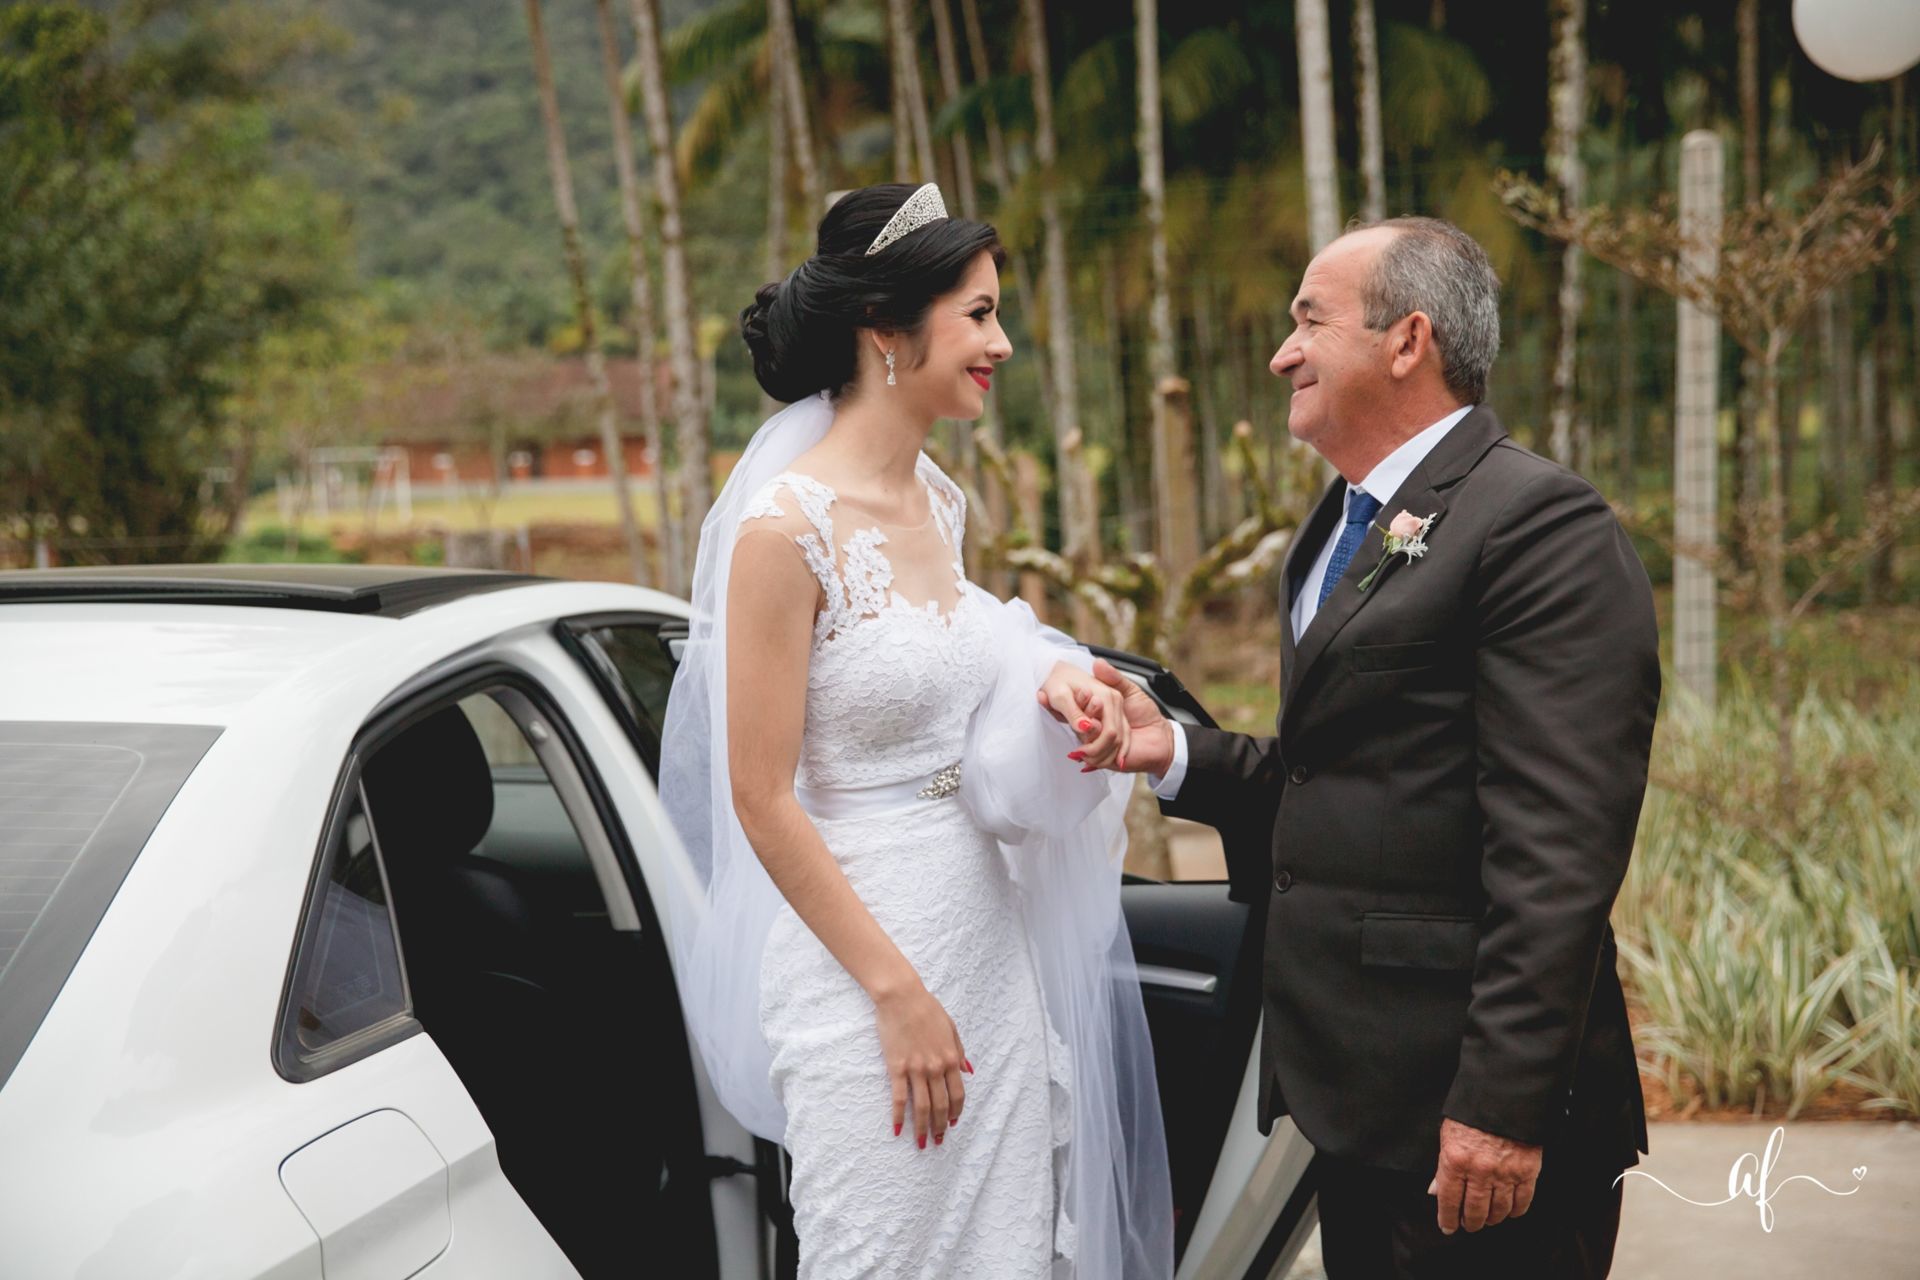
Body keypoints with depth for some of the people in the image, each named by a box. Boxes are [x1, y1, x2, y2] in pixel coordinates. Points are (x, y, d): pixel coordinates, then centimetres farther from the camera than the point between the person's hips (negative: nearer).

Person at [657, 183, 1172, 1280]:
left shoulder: (940, 498, 7)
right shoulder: (787, 528, -17)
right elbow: (763, 801, -16)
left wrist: (1048, 680, 0)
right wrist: (896, 991, -15)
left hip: (993, 937, 8)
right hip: (860, 960, -8)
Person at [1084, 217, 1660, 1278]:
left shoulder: (1540, 523, -14)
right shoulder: (1341, 526, 17)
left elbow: (1556, 851, -21)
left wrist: (1505, 1102, -24)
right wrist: (1176, 753, 5)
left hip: (1466, 1090, -9)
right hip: (1357, 1088, 9)